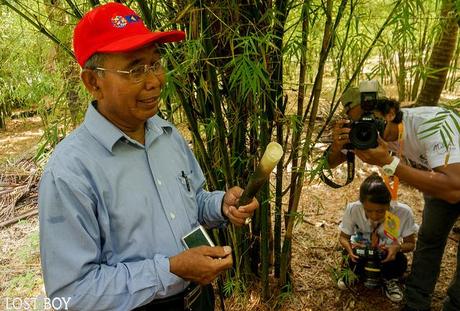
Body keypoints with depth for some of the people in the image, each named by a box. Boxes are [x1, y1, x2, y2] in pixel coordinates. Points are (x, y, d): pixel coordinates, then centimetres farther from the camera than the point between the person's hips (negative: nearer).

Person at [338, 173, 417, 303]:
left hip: (388, 253, 0)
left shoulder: (403, 212, -29)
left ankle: (389, 281, 5)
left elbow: (410, 243, -11)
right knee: (354, 262, -33)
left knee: (400, 263, -33)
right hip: (362, 249, 0)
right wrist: (349, 247, -33)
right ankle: (361, 274, 7)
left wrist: (398, 247, -35)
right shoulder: (353, 209, -28)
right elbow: (343, 237, -9)